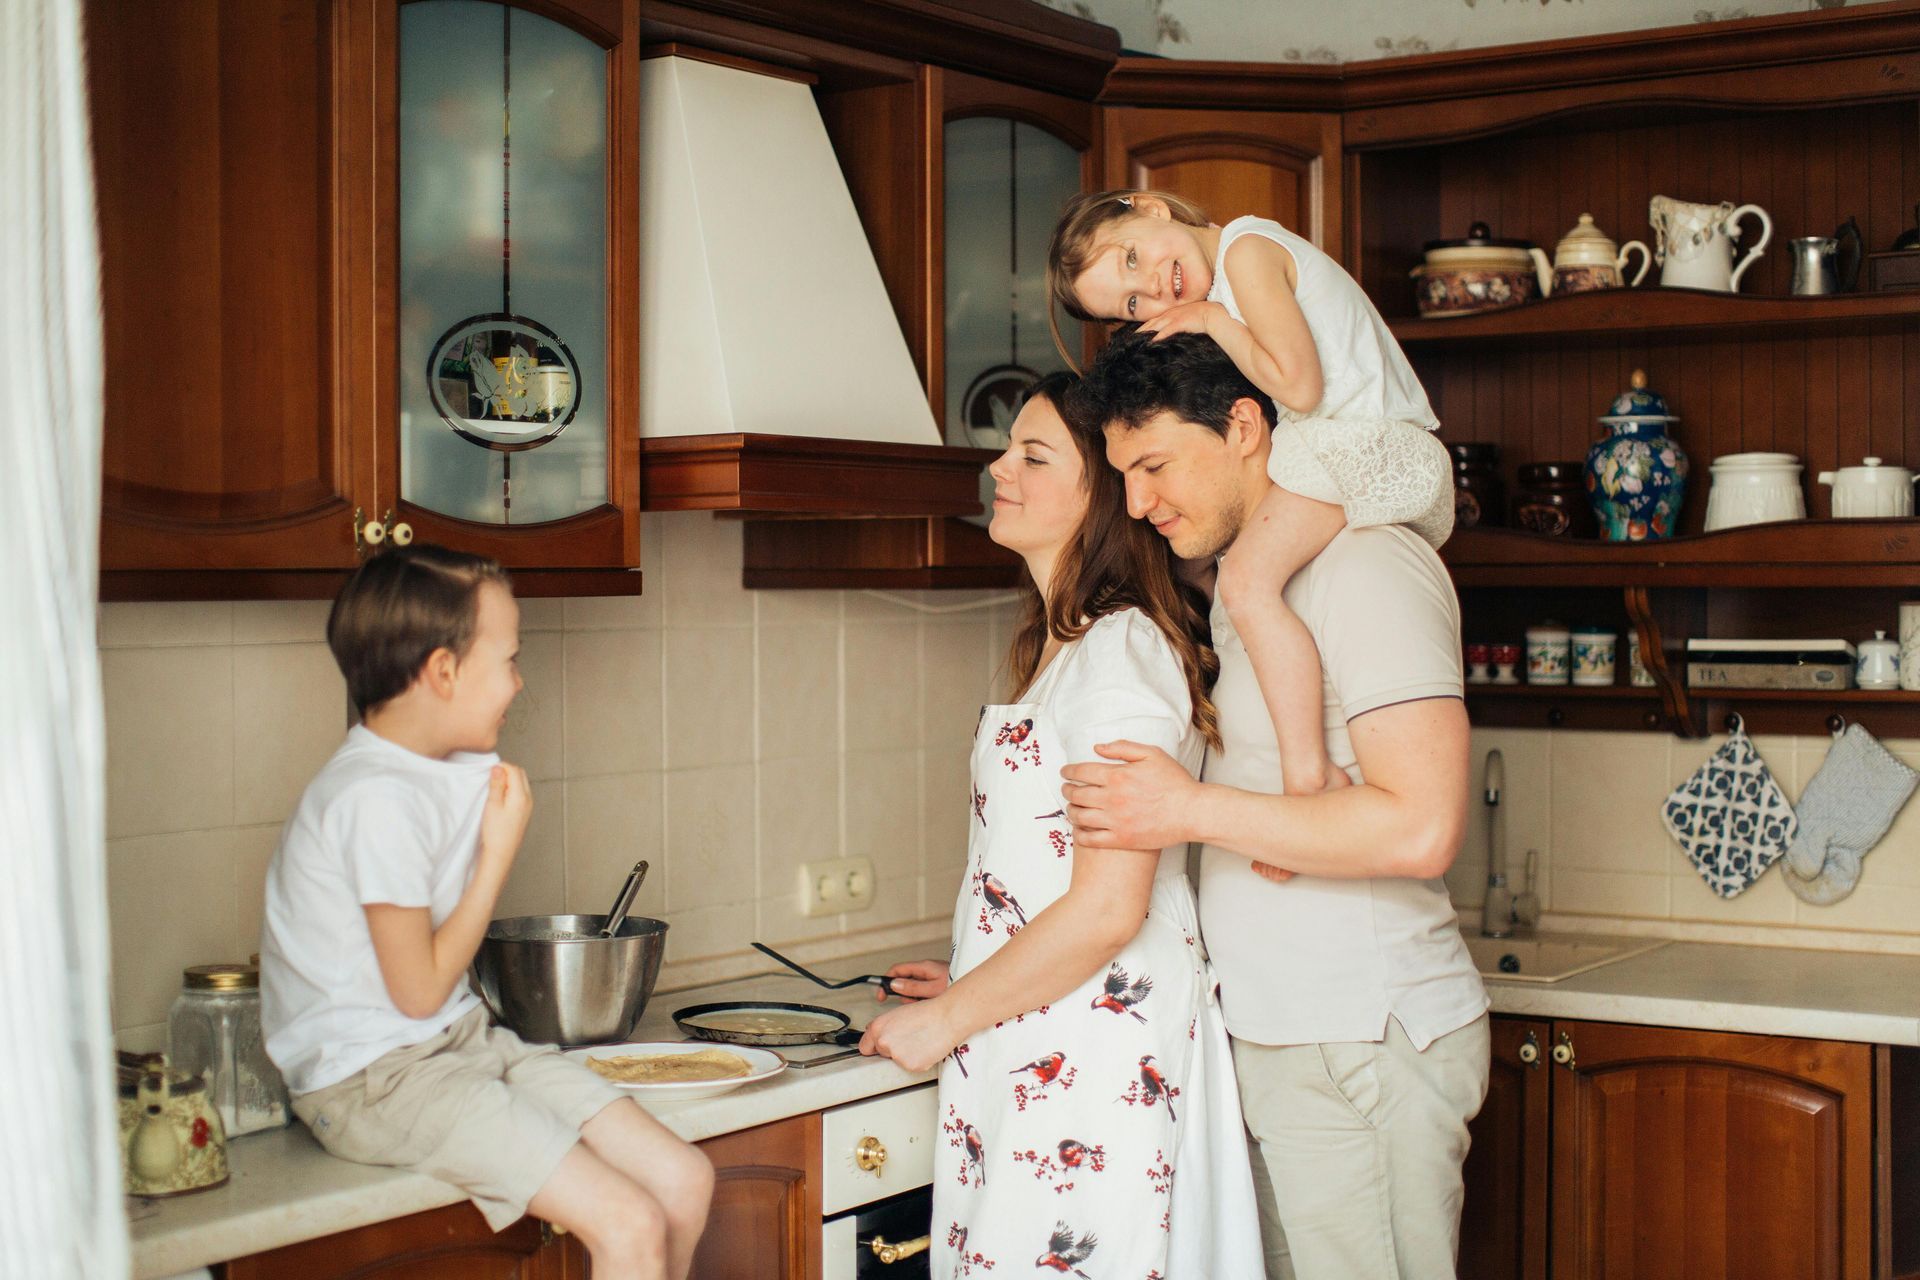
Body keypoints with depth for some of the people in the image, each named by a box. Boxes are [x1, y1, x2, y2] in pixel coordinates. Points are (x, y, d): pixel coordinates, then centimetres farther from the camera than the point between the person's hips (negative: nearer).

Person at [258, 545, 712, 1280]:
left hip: (460, 1044, 9)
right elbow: (419, 990, -16)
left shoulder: (461, 769, 7)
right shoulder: (378, 799, -22)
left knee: (684, 1182, -2)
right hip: (373, 1080, -9)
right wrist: (500, 854, -12)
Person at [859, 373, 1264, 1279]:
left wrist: (945, 1019, -12)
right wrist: (976, 985, 17)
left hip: (1092, 1066, -9)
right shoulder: (1060, 646, 14)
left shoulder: (1122, 652, -15)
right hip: (1034, 1054, 9)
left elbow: (1108, 907, -21)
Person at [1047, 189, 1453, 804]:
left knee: (1248, 576, -25)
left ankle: (1309, 771, -29)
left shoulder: (1245, 246, -10)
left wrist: (1213, 321, -6)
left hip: (1374, 446, -11)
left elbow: (1299, 385, -18)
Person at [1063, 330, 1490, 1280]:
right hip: (1268, 1041, 9)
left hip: (1361, 1047, -9)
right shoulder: (1244, 585, 17)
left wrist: (1193, 811, -18)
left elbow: (1420, 828, -23)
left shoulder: (1368, 567, -13)